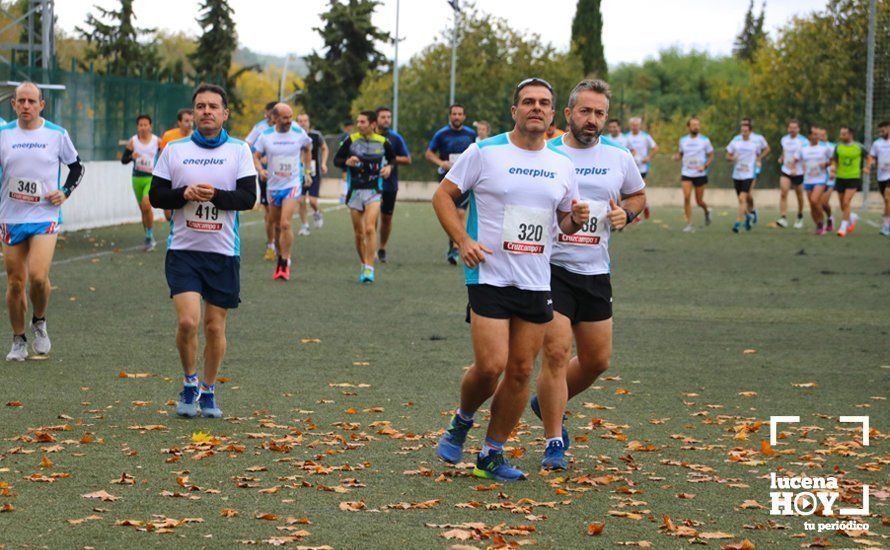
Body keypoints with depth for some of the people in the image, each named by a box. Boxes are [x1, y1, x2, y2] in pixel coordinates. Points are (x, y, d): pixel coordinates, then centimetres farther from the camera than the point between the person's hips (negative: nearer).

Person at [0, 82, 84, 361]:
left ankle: (39, 322, 9)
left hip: (45, 216, -2)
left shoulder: (57, 134, 0)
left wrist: (65, 192, -1)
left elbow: (77, 166, 13)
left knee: (38, 276, -19)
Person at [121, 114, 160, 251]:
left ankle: (150, 236, -9)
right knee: (143, 209, 10)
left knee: (146, 205, -22)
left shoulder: (157, 141, -3)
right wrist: (131, 156, -17)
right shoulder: (133, 141, 1)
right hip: (137, 178, 3)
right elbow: (123, 160, 2)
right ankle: (150, 239, 22)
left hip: (152, 178, -3)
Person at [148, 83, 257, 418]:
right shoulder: (174, 150, 6)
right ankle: (189, 384, 8)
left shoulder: (239, 150, 3)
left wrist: (215, 195, -21)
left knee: (214, 325, 6)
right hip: (183, 249, 0)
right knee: (187, 321, -14)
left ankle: (208, 392, 22)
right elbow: (156, 195, 4)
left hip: (223, 252, 0)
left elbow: (248, 197, -6)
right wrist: (184, 194, -14)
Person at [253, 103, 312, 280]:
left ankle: (285, 262, -11)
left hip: (292, 184, -2)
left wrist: (307, 169, 16)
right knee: (277, 226, 11)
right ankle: (280, 260, 26)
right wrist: (260, 170, -17)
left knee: (285, 224, -17)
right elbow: (255, 156, 3)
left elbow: (307, 147, 19)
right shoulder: (266, 135, -2)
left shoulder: (299, 133, -1)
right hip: (273, 186, 2)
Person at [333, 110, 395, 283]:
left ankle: (369, 269, -18)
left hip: (373, 191, -2)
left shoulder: (382, 142, 0)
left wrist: (389, 167, -4)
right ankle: (364, 266, 25)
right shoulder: (351, 140, -1)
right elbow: (336, 160, 3)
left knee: (369, 228, -18)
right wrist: (347, 162, -17)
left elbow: (393, 157, 17)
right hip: (354, 191, 2)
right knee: (359, 233, 7)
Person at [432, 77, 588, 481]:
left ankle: (492, 454, 16)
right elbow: (443, 195, 1)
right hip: (489, 277, -5)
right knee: (491, 365, -13)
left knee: (521, 371, 4)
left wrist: (576, 219, -4)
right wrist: (463, 241, -11)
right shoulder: (484, 153, -3)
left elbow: (564, 220, 20)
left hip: (537, 283, 5)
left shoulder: (562, 164, 10)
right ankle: (461, 422, 17)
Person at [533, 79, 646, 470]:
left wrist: (626, 213, 0)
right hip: (550, 268, -4)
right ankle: (554, 443, -3)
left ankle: (548, 403, 37)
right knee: (556, 352, -14)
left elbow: (638, 195, 22)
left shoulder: (619, 158, 5)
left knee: (597, 360, 9)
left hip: (595, 272, 5)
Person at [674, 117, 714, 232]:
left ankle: (707, 211, 40)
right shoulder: (683, 140, 6)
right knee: (686, 197, -15)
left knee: (699, 201, 5)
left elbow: (711, 156, 4)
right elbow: (680, 153, 18)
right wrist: (677, 157, -6)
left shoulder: (705, 140, -1)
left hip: (700, 174, -1)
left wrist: (705, 166, -13)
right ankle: (689, 224, -8)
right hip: (686, 174, 1)